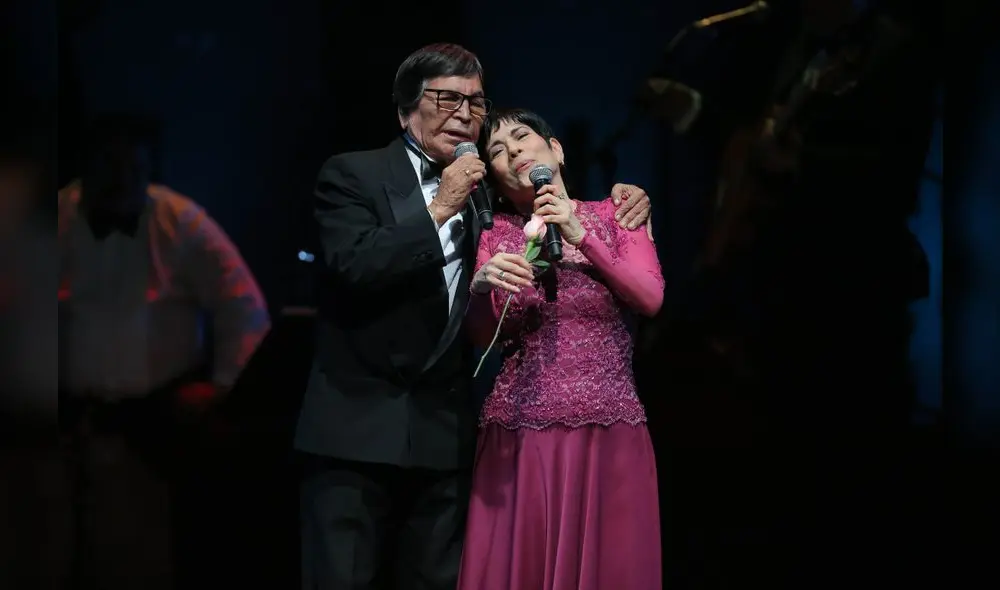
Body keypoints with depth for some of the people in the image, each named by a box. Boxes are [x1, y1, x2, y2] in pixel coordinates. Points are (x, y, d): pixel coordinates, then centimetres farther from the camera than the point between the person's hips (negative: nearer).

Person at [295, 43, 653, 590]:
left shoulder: (485, 190, 15)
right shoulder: (352, 175, 0)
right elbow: (352, 266, -16)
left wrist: (621, 206, 4)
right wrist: (439, 209, -15)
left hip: (445, 435, 5)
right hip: (358, 430, -5)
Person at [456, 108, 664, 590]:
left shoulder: (615, 214, 8)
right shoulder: (496, 233, 11)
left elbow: (650, 298, -5)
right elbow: (481, 333, 1)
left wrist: (582, 237, -13)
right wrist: (482, 286, -19)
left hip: (608, 430, -1)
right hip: (521, 433, 1)